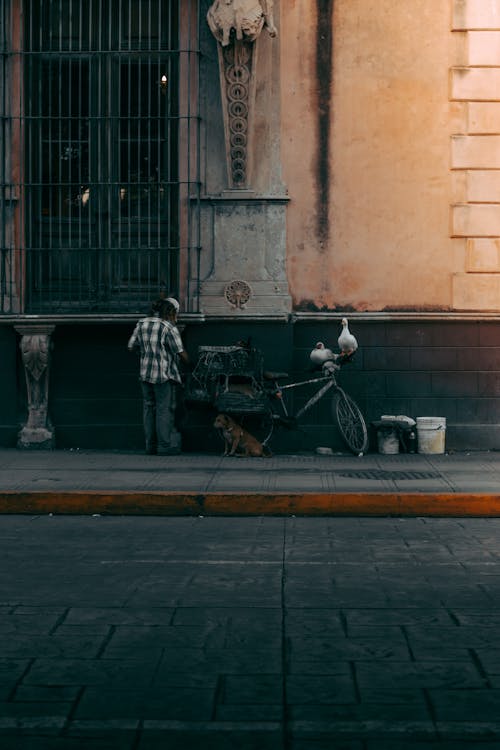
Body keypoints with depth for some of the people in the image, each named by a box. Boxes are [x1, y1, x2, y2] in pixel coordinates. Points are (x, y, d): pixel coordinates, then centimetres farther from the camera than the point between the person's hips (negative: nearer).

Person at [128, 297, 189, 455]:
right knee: (165, 409, 0)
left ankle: (150, 444, 15)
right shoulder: (169, 328, -13)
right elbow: (181, 353, -12)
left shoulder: (141, 324, 6)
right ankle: (165, 445, 1)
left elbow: (131, 346, 10)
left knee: (149, 407, 12)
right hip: (164, 376, -6)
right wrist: (188, 363, 7)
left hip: (145, 373, 6)